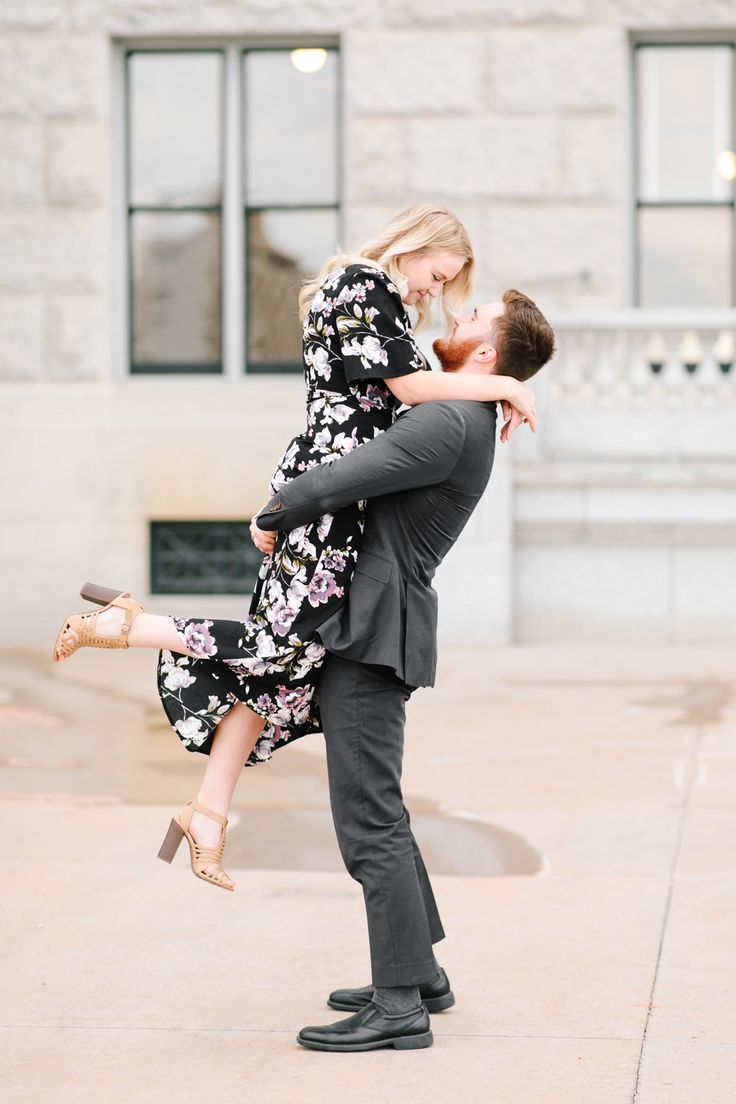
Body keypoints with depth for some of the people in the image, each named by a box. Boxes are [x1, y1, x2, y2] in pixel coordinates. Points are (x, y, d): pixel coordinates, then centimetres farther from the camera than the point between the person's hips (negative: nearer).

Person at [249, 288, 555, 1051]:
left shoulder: (448, 424, -18)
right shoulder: (467, 422, 14)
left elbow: (328, 486, -21)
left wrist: (269, 518, -2)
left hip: (372, 635, -10)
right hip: (367, 629, 10)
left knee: (369, 823, -8)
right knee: (375, 814, 18)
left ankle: (399, 1007, -4)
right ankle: (420, 973, 26)